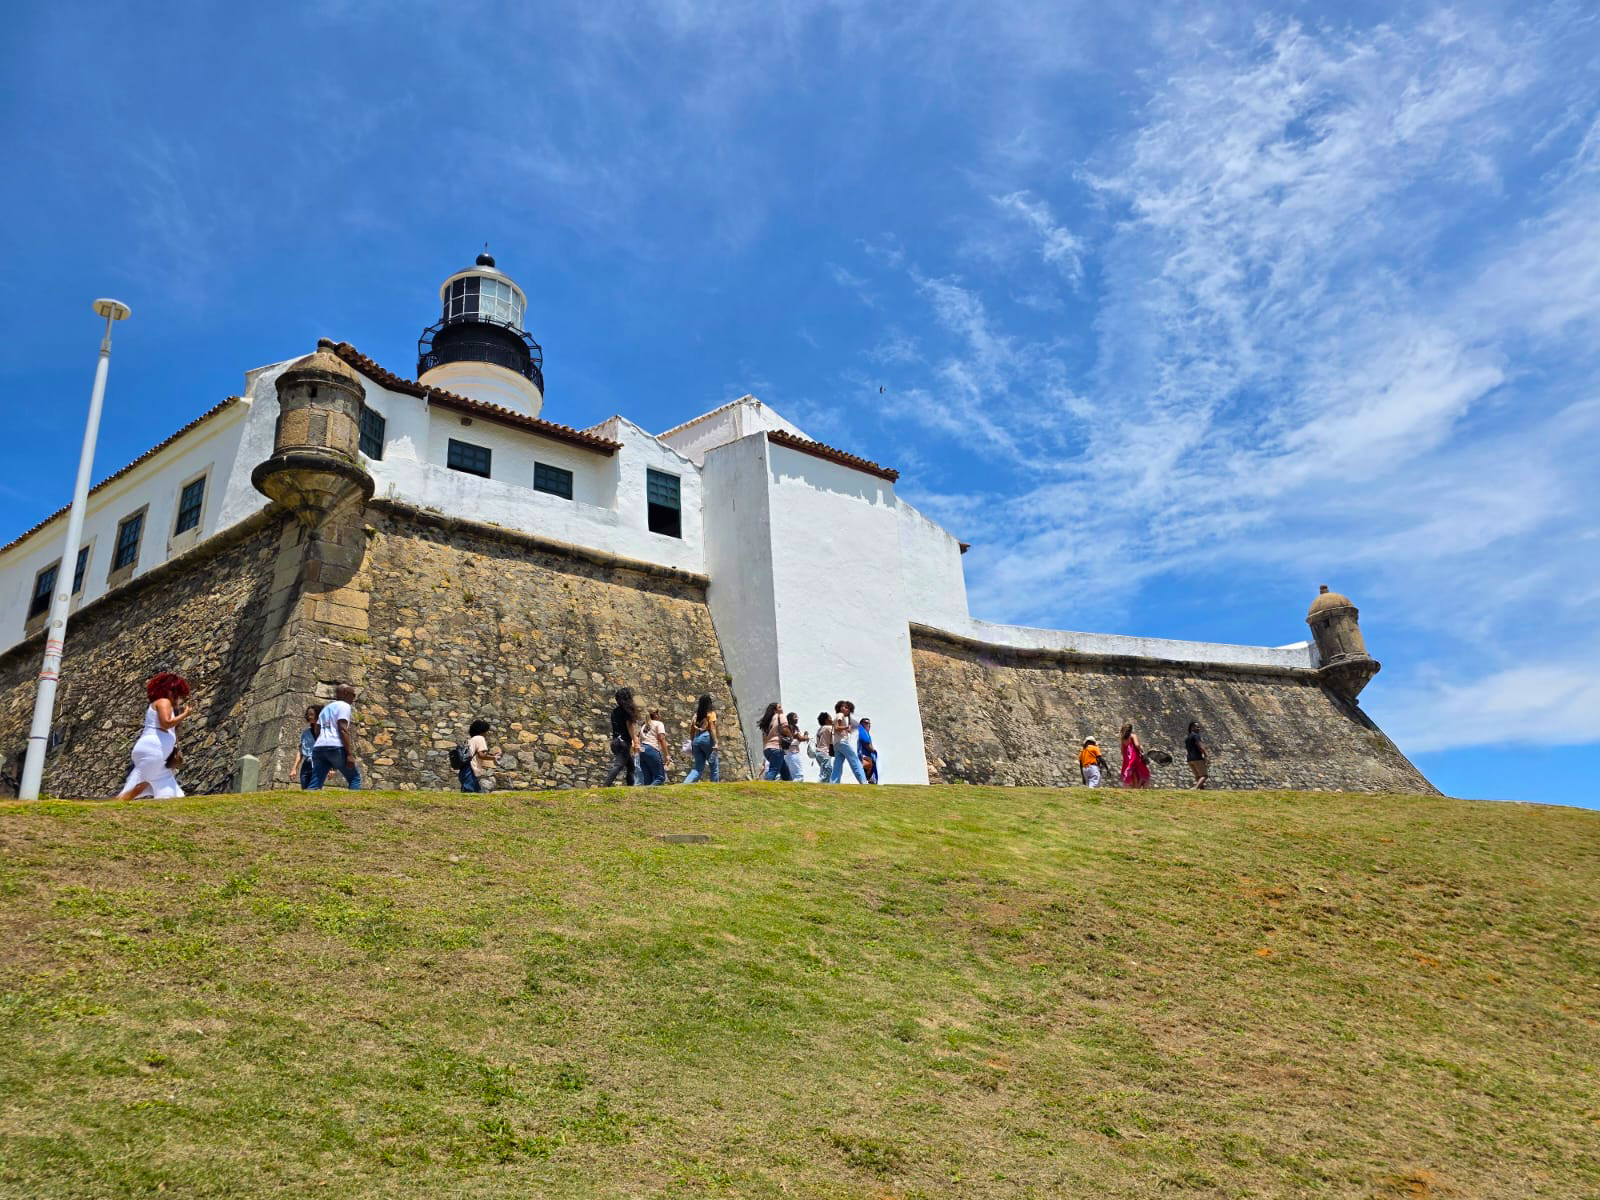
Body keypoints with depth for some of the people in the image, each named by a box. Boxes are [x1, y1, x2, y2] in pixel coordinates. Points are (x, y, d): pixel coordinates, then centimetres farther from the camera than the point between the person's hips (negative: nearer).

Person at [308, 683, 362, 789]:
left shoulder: (326, 708, 27)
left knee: (314, 786, 2)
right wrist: (350, 753, -15)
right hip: (336, 747, -7)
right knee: (354, 777, 5)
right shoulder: (344, 705, 3)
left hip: (319, 747, 7)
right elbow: (342, 729, -10)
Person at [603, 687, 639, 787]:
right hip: (624, 741, -8)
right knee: (618, 765, -15)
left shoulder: (614, 711, 13)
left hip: (615, 741, 8)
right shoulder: (626, 711, -8)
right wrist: (635, 743, -11)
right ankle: (605, 785, -30)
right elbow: (629, 727, -12)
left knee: (630, 764, 17)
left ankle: (630, 786, 15)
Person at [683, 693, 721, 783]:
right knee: (714, 765, 6)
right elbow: (712, 728, -9)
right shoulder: (711, 713, 0)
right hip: (707, 737, -6)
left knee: (698, 768, 6)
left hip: (696, 739, 6)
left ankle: (685, 783, -14)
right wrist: (715, 743, -13)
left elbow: (692, 729, 15)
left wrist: (692, 742, 21)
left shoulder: (697, 714, 16)